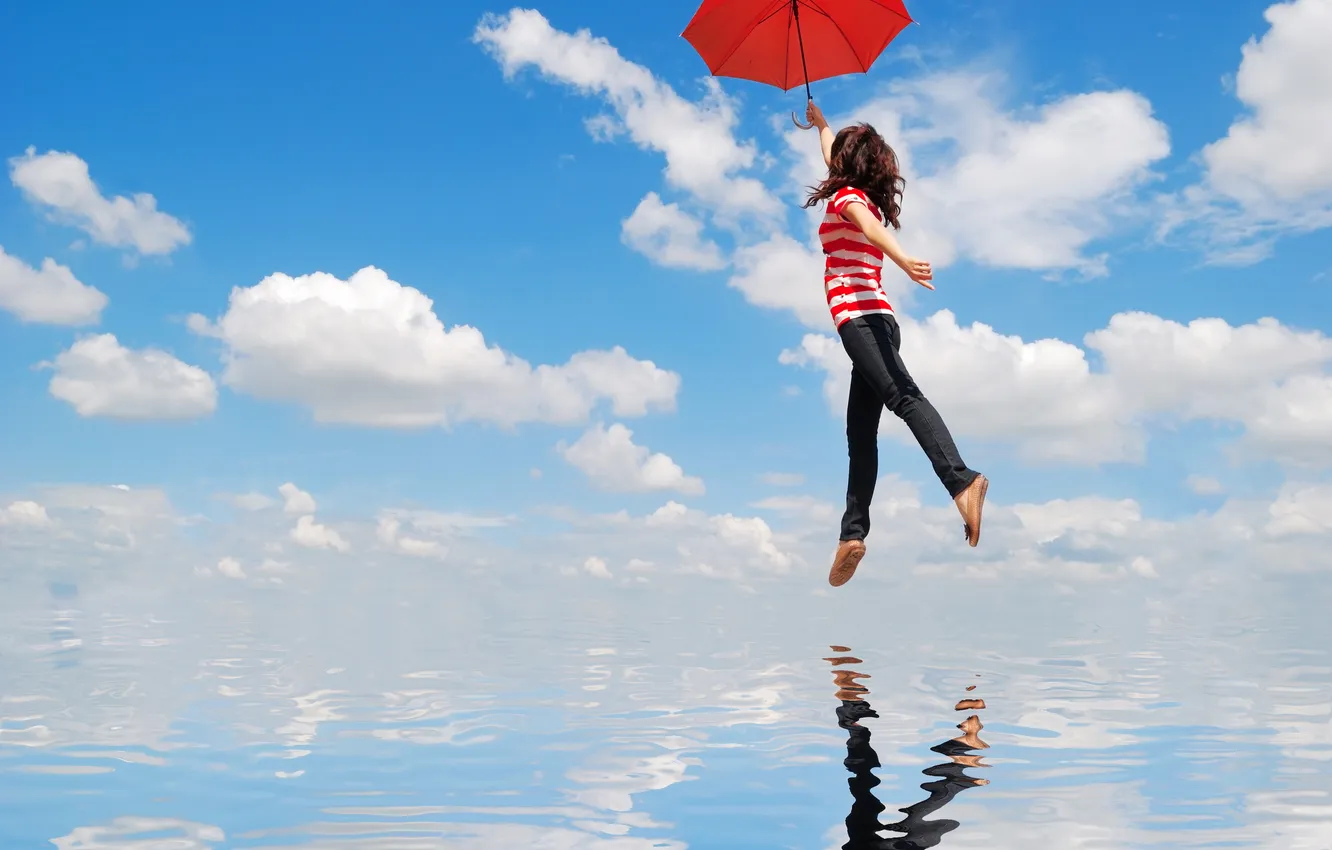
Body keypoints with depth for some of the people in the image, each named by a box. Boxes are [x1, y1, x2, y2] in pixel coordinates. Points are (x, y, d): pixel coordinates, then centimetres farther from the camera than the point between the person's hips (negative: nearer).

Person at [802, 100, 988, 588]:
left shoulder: (847, 197, 3)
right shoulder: (869, 199, 26)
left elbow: (871, 227, -22)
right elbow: (835, 154, 48)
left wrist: (902, 260, -42)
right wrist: (820, 123, 63)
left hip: (858, 318, -9)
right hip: (875, 318, 9)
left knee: (903, 396, -29)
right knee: (860, 432, 5)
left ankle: (961, 482, -48)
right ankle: (853, 534, 3)